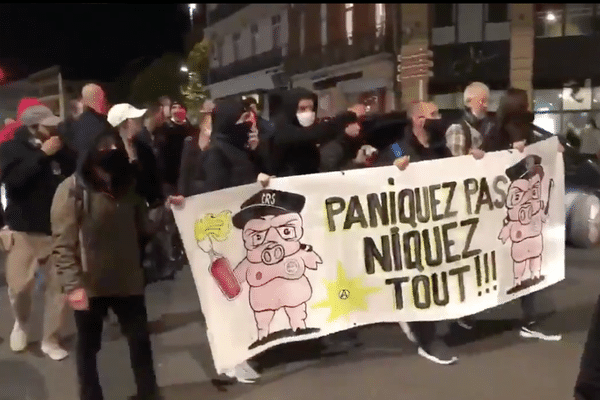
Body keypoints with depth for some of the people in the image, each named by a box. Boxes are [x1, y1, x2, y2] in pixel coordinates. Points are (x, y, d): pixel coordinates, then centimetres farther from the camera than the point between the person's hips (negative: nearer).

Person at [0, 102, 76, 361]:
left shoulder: (58, 148, 1)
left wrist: (62, 154, -18)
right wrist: (42, 154, -23)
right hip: (23, 231, -1)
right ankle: (21, 322, 35)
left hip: (56, 230, 2)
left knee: (59, 286, 1)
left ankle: (50, 340, 17)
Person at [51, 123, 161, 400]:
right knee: (88, 345, 15)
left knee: (140, 339, 13)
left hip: (128, 281, 4)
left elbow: (141, 227, 8)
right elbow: (63, 244, -15)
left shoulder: (126, 185, 4)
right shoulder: (72, 190, -12)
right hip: (89, 286, -4)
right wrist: (73, 285, -21)